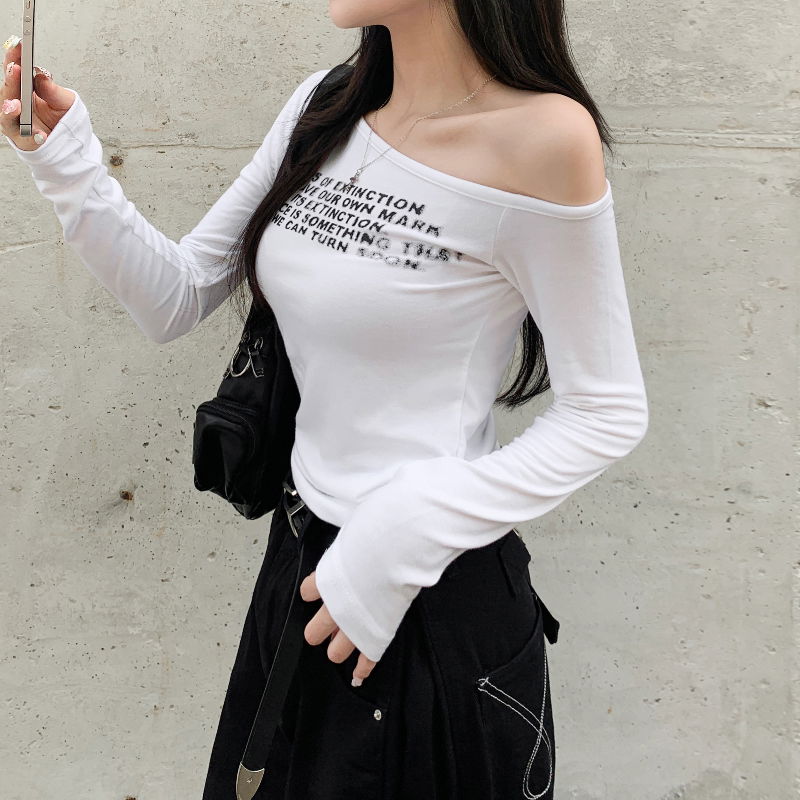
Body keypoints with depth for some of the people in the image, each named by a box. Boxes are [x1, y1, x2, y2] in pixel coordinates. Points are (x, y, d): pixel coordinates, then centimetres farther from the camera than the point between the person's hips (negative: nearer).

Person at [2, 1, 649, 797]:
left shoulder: (542, 135, -19)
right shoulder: (324, 107, 0)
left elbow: (607, 414, -14)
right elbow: (177, 299, 3)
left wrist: (402, 539, -20)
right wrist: (66, 163, -10)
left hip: (438, 598, -6)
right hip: (303, 556, 6)